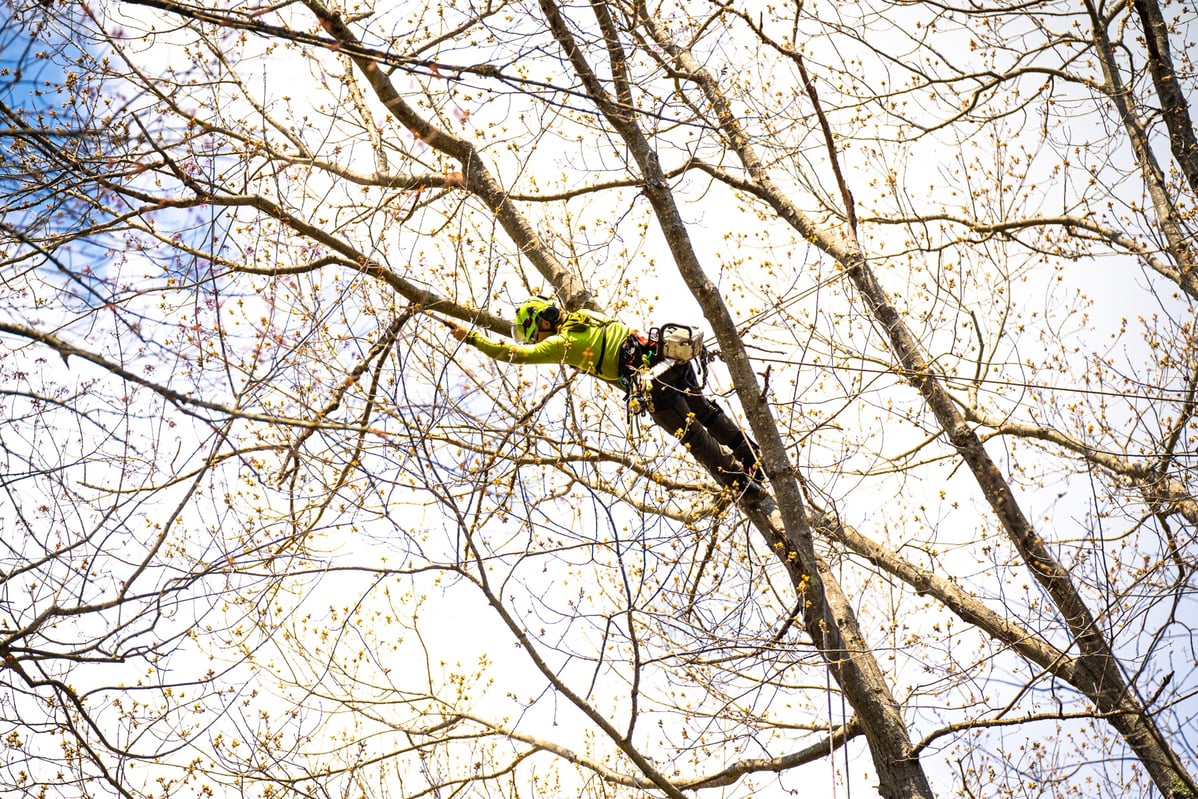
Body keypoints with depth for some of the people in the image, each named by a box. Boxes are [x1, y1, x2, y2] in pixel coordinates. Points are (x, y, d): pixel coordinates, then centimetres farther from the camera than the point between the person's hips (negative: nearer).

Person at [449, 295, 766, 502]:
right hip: (673, 360, 8)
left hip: (653, 383, -8)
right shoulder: (583, 315, 18)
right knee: (709, 415, 23)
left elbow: (516, 353, -8)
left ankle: (746, 486, 5)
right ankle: (754, 458, 32)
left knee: (695, 437, 1)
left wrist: (471, 337, -4)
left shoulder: (562, 342, -5)